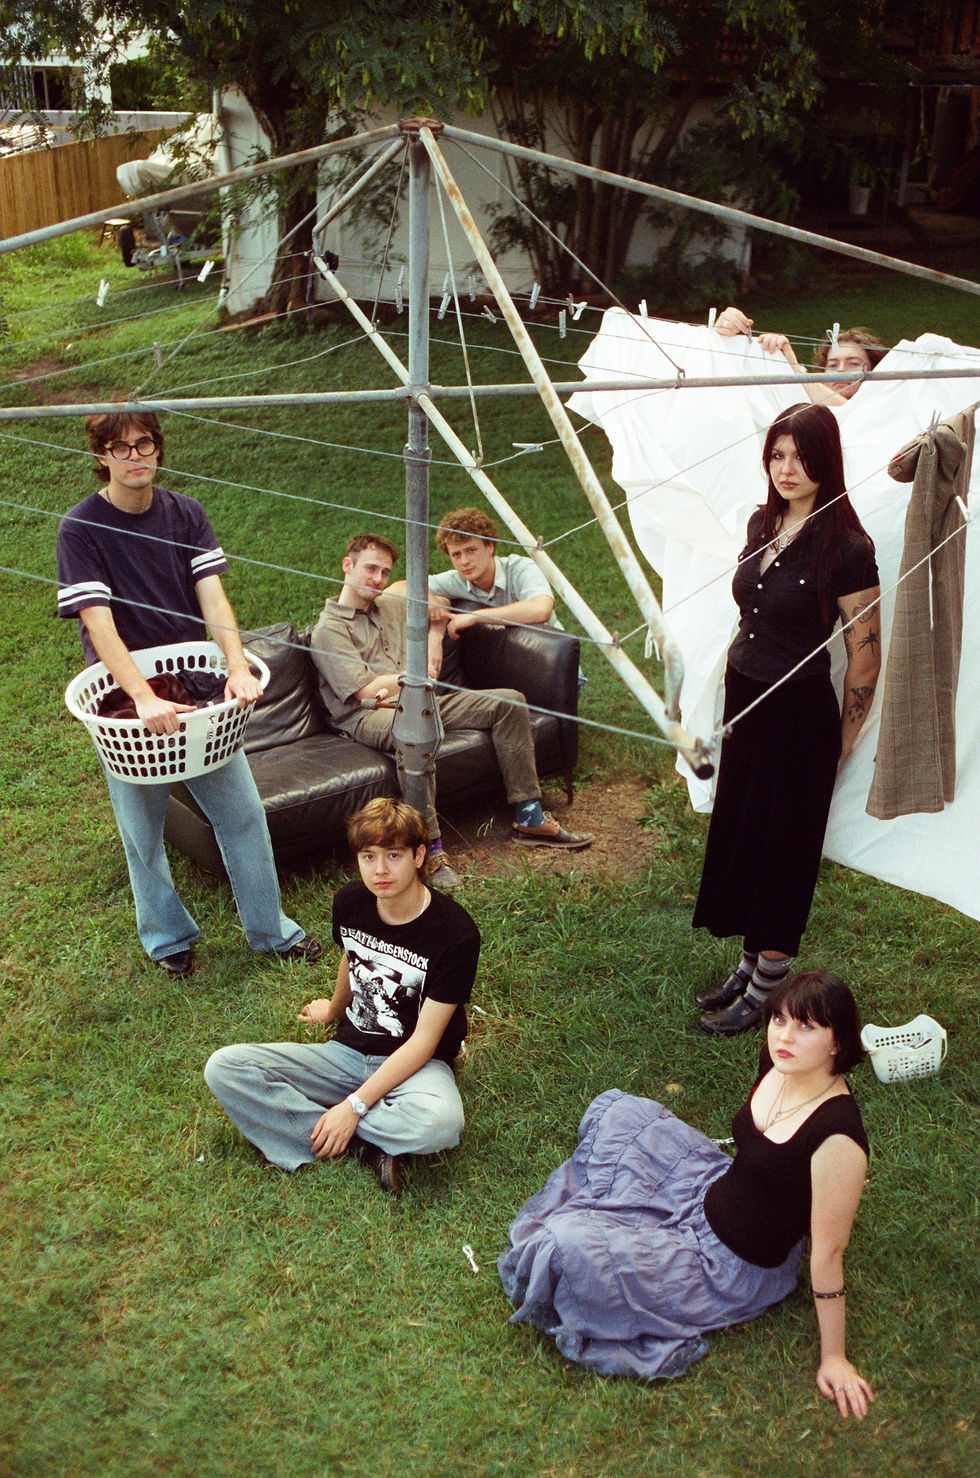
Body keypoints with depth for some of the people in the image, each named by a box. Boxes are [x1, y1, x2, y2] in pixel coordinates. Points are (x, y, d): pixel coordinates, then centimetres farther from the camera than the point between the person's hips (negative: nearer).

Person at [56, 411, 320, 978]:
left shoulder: (185, 514, -1)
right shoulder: (80, 528, -13)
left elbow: (212, 597, -11)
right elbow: (99, 623, -22)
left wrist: (239, 669, -28)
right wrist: (144, 697, -35)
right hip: (124, 697, -3)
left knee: (243, 811, 6)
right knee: (144, 830, 9)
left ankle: (272, 929, 22)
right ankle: (168, 937, 31)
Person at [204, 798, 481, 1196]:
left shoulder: (455, 934, -20)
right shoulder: (350, 902, -4)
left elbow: (424, 1040, -19)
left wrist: (355, 1105, -24)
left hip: (416, 1064, -5)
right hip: (349, 1051, 5)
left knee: (440, 1121, -41)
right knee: (223, 1067, -16)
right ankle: (364, 1147, -21)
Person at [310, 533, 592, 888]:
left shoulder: (391, 605, 21)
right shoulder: (329, 630, -3)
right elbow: (366, 691, -12)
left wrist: (433, 639, 20)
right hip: (370, 717, -8)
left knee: (509, 701, -7)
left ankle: (529, 819, -7)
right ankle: (430, 849, -43)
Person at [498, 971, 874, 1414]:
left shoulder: (837, 1137, -33)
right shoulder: (778, 1065, -10)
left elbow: (828, 1254, -23)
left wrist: (833, 1359, -13)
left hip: (734, 1267, -8)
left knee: (568, 1245, -21)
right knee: (614, 1111, 10)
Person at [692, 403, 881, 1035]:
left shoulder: (846, 547, -18)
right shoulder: (762, 523, 4)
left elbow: (866, 653, -13)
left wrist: (841, 740, -5)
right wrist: (735, 691, 18)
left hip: (800, 713, -7)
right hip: (744, 699, 7)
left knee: (784, 847, 5)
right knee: (738, 833, 15)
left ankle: (765, 989, 20)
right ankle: (750, 965, 33)